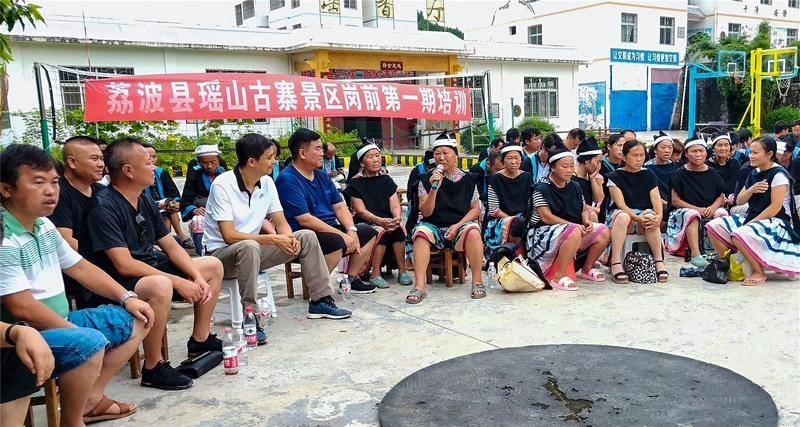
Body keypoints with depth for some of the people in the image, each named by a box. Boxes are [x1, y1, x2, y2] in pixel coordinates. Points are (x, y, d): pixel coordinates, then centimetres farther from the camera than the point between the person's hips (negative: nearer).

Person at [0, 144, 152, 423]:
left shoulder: (45, 226, 9)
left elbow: (80, 268, 16)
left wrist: (126, 298, 9)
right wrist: (79, 334, -18)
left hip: (60, 321, 10)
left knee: (135, 321, 11)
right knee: (90, 344, -35)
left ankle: (91, 399, 9)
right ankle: (72, 421, -10)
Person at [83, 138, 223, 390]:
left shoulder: (145, 201, 7)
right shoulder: (104, 207, -21)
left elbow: (171, 246, 9)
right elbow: (124, 265, -27)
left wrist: (198, 277, -6)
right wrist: (178, 282, -26)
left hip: (150, 268, 10)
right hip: (118, 282, -10)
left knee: (213, 266, 10)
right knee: (160, 286, -40)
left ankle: (200, 340, 20)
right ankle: (153, 368, -22)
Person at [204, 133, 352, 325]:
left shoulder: (267, 183, 1)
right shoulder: (222, 185, -20)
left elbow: (281, 223, 3)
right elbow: (229, 236, -26)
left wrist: (289, 238, -20)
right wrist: (272, 239, -29)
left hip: (253, 247, 7)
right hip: (221, 252, -7)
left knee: (306, 237, -4)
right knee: (250, 247, -40)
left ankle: (320, 301, 3)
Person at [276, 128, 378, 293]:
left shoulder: (322, 176, 14)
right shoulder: (287, 179, -14)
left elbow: (339, 206, 11)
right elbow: (304, 219, -22)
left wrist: (351, 230, -9)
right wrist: (342, 235, -22)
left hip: (330, 229, 9)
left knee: (369, 232, 6)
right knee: (336, 241, -35)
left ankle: (350, 279, 6)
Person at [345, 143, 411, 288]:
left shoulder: (386, 180, 12)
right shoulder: (356, 183, 0)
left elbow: (395, 205, 3)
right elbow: (361, 210, -10)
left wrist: (396, 218, -20)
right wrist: (379, 220, -27)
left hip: (387, 221, 4)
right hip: (364, 223, -3)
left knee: (398, 229, -27)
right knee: (382, 231, -32)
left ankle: (402, 271, -22)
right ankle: (375, 274, -26)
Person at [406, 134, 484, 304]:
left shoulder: (467, 179, 7)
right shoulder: (427, 180, 5)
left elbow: (475, 209, 6)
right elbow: (426, 212, -2)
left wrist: (457, 226, -10)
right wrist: (434, 188, -16)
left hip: (461, 224, 0)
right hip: (434, 226, 0)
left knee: (473, 231, -33)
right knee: (421, 231, -32)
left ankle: (477, 281, -23)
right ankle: (419, 286, -36)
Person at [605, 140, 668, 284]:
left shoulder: (649, 175, 12)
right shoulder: (615, 176, 1)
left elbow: (656, 198, 1)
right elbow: (620, 203, -10)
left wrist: (659, 216, -20)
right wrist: (636, 217, -27)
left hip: (643, 213, 3)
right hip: (619, 213, -2)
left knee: (651, 217, -34)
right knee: (623, 216, -39)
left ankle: (659, 261, -28)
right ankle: (615, 263, -40)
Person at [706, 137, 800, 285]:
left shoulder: (779, 174, -12)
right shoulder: (754, 174, 12)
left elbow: (775, 207, -18)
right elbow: (739, 201, 10)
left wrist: (751, 223, -20)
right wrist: (751, 190, -10)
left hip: (777, 222, -8)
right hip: (753, 218, 8)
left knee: (740, 234, -36)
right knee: (714, 226, -8)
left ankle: (759, 273, -16)